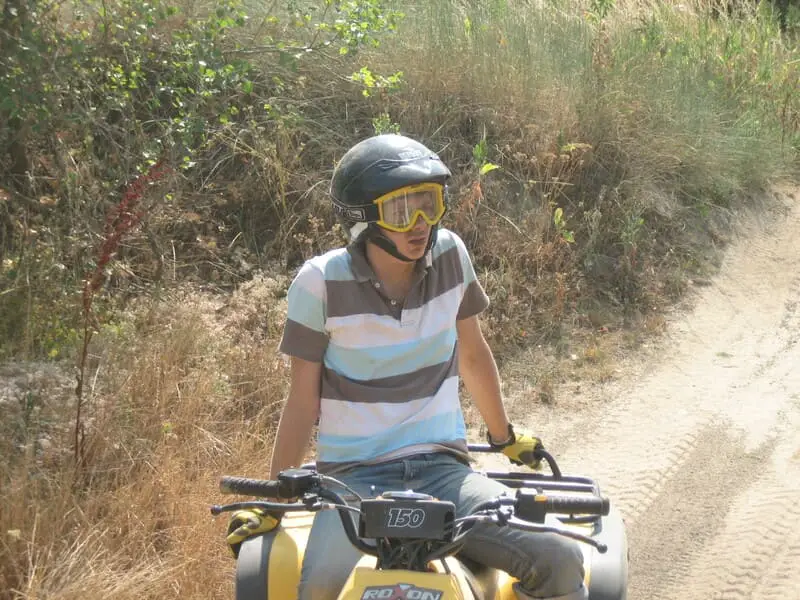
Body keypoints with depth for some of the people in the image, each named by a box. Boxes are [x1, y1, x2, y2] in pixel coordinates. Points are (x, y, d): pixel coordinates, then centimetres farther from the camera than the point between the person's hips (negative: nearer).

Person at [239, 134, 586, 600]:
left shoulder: (450, 255, 1)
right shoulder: (322, 282, -7)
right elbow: (304, 397, 0)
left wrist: (504, 437, 28)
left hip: (442, 469, 3)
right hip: (354, 476, -2)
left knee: (561, 562, -21)